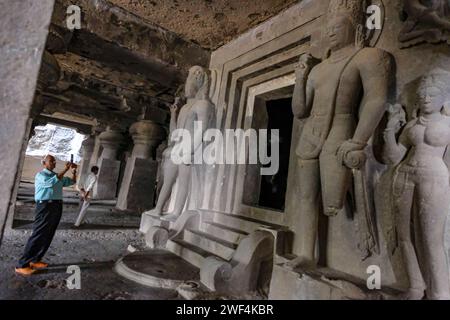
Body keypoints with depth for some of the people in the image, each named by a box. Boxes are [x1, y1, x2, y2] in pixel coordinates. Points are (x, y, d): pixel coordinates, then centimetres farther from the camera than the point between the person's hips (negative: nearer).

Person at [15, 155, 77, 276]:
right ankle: (22, 265, -2)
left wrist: (74, 171, 5)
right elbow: (51, 182, -23)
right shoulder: (40, 175, -4)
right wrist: (65, 169, -23)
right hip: (45, 206, -7)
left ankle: (35, 260, 19)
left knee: (48, 236, 9)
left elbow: (72, 182, 24)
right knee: (38, 235, -9)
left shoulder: (58, 176, 17)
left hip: (57, 206, 7)